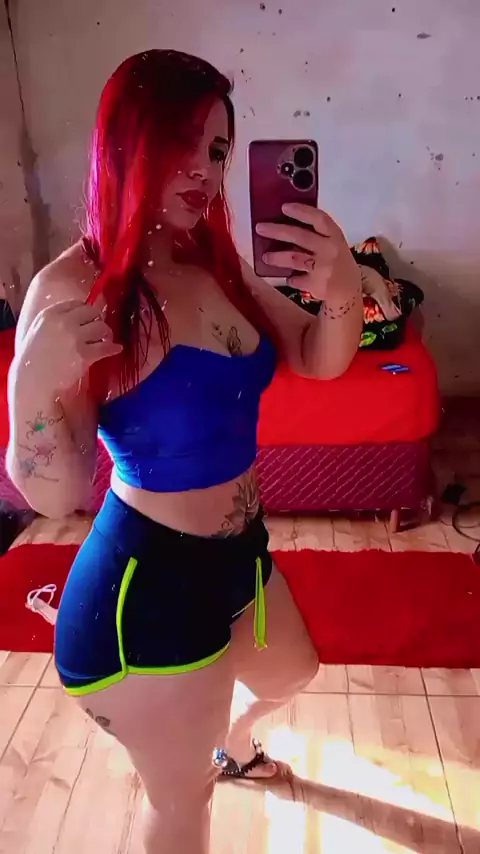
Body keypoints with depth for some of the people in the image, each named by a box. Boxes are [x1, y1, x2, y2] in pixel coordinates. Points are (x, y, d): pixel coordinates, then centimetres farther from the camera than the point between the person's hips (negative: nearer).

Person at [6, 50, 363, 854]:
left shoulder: (217, 263, -3)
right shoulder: (74, 290, -22)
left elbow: (319, 361, 0)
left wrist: (342, 292, -20)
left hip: (237, 550, 8)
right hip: (149, 584, -7)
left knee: (290, 677, 35)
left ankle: (230, 747, 69)